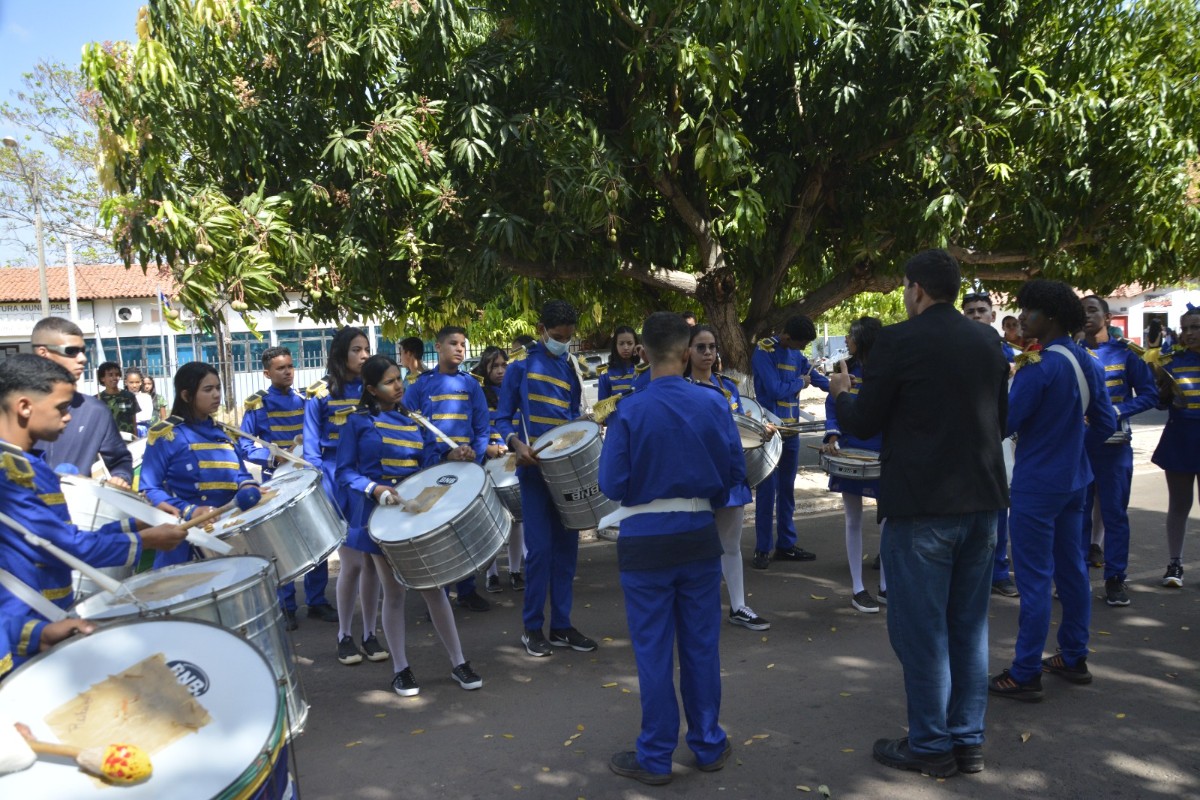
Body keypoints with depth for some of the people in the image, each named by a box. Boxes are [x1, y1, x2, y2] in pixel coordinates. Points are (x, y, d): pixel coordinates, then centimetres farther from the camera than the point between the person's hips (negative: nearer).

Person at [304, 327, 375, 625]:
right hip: (338, 480, -4)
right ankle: (344, 634, 13)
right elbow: (311, 447, -2)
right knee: (352, 562, -4)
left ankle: (371, 633, 20)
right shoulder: (320, 394, -2)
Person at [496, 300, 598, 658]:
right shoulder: (521, 366, -3)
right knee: (540, 547, -6)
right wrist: (517, 444, -21)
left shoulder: (571, 368, 12)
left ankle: (561, 625, 17)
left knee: (566, 546, 8)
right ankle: (532, 627, 9)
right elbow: (503, 418, -3)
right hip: (535, 468, -5)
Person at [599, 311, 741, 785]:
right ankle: (709, 746, 28)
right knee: (701, 646, 15)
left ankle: (656, 758, 18)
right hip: (699, 537, 3)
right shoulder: (713, 403, -6)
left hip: (646, 543, -3)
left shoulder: (629, 412, -14)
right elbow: (735, 474, 1)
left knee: (653, 651, 7)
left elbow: (612, 486, -10)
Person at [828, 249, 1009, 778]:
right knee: (968, 625, 16)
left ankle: (931, 747, 16)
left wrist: (841, 394, 13)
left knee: (921, 629, 5)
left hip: (922, 503, -7)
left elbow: (862, 424, -7)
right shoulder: (987, 342, 7)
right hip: (981, 500, 7)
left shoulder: (898, 340, -12)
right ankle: (968, 741, 26)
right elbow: (999, 419, 17)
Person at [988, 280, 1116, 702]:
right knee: (1071, 569, 16)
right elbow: (1105, 423, 13)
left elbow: (1004, 424, -20)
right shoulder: (1088, 363, 7)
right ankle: (1074, 658, 28)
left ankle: (1025, 675, 4)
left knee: (1035, 579, -4)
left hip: (1036, 485, -9)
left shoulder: (1040, 366, -20)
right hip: (1073, 481, 9)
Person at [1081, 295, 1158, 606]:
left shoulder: (1126, 353, 0)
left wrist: (1117, 411, -17)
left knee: (1115, 512, 2)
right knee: (1077, 512, 7)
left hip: (1114, 444, -2)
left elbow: (1149, 394, -2)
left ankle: (1115, 578, 11)